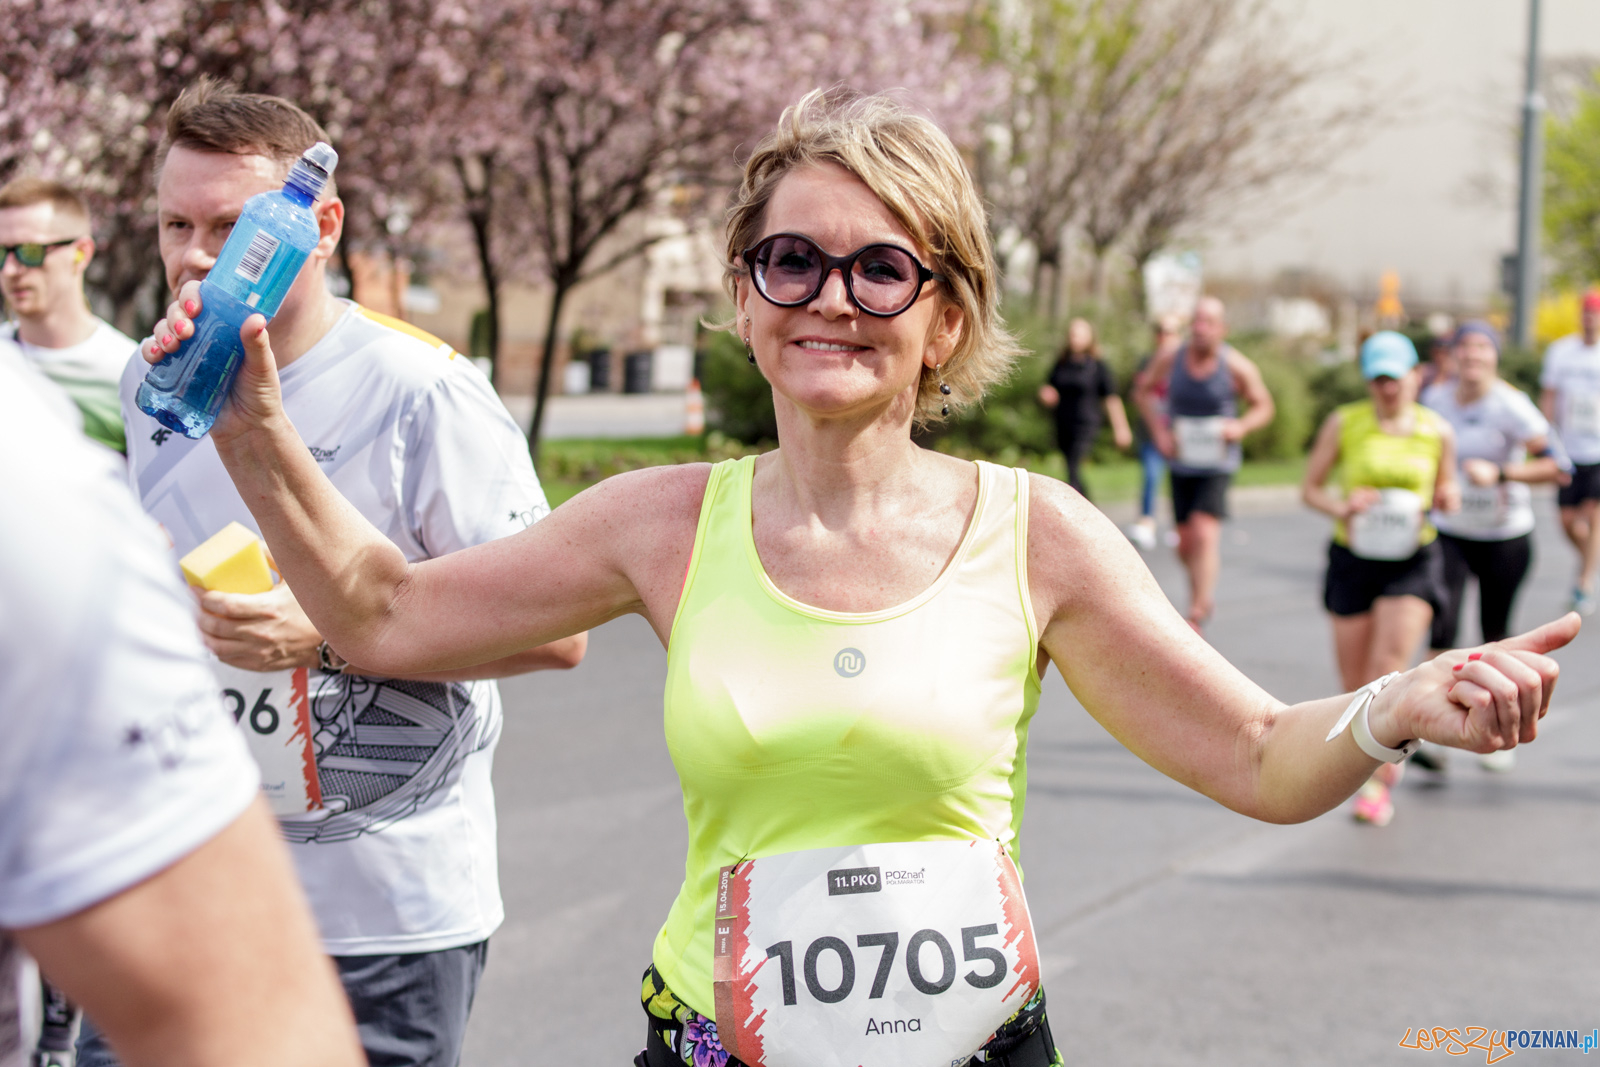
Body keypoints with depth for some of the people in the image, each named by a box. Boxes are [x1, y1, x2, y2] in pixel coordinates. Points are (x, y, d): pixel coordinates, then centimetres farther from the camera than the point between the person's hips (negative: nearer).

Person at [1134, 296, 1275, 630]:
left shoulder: (1237, 368, -11)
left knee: (1204, 531, -19)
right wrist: (1158, 429, -1)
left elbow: (1263, 406, 3)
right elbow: (1143, 391, 12)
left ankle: (1197, 614, -13)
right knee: (1186, 544, 7)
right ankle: (1204, 595, 36)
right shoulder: (1169, 361, -6)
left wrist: (1241, 427, -17)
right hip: (1181, 462, 3)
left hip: (1217, 463, -3)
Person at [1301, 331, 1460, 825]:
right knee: (1356, 686, 6)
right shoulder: (1344, 423, -2)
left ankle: (1378, 782, -10)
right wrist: (1341, 508, -17)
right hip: (1353, 558, 1)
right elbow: (1310, 487, 4)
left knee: (1389, 669, -17)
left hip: (1413, 562, -1)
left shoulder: (1438, 432, 1)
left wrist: (1447, 498, -9)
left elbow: (1445, 490, 15)